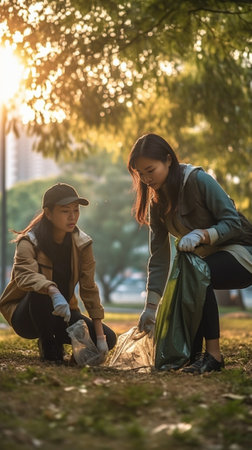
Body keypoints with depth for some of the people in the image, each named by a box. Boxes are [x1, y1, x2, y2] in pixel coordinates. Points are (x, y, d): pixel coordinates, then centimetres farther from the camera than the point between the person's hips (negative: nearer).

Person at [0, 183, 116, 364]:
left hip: (62, 314, 5)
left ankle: (56, 337, 10)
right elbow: (25, 275, -39)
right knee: (40, 291, -37)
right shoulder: (29, 242, -18)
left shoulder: (82, 243, -5)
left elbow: (89, 288, -8)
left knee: (108, 339, -12)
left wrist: (100, 335, -16)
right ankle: (47, 344, -16)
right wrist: (54, 293, -60)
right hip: (26, 318, -5)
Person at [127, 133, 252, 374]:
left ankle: (213, 354, -29)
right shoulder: (157, 202, 1)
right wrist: (151, 306, -4)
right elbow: (159, 257, 0)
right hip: (211, 259, 9)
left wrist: (201, 235, -37)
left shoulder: (198, 180, -19)